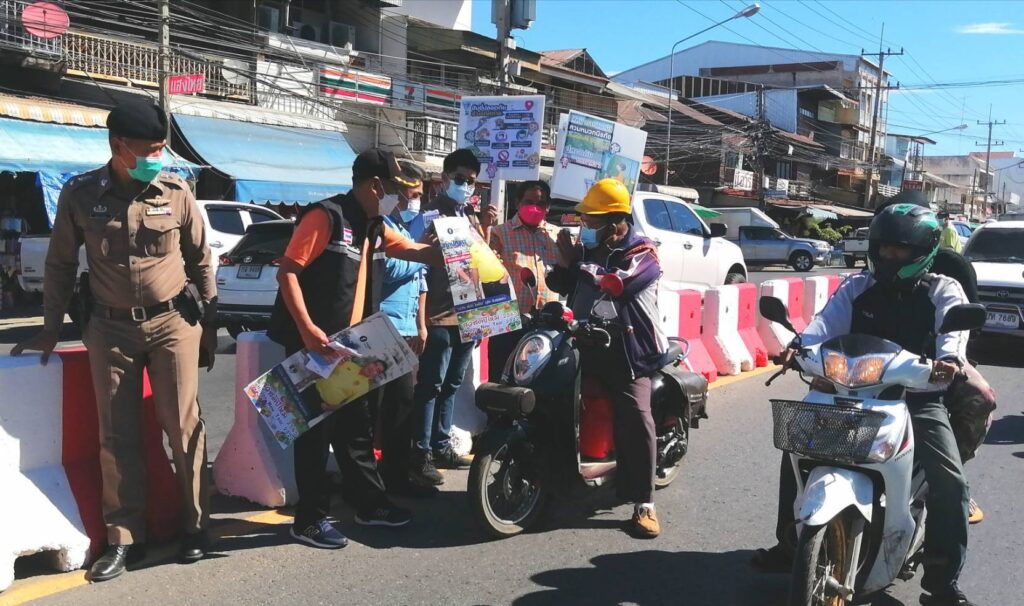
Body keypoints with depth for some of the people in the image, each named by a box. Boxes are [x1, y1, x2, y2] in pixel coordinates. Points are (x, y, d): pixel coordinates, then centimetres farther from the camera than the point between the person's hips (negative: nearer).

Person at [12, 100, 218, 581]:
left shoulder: (176, 192, -4)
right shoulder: (80, 194, -3)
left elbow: (200, 260, 6)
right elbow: (61, 264, 8)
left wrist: (209, 322, 7)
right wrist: (51, 327, 8)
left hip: (173, 322, -1)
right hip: (110, 327, 1)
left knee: (183, 427, 2)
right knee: (116, 436, 5)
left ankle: (194, 526, 16)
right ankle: (124, 539, 17)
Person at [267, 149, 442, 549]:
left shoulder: (375, 227, 12)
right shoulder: (327, 216, -14)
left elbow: (420, 253, 22)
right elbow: (287, 271, -17)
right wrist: (306, 328, -26)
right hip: (314, 344, -8)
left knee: (356, 427, 16)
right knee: (315, 430, -1)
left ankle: (369, 503, 28)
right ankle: (310, 519, 8)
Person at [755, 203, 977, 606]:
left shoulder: (943, 291, 2)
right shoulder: (857, 288, 9)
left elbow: (955, 326, -19)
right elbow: (827, 322, -7)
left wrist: (950, 358, -43)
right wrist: (801, 346, -29)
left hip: (919, 399, -3)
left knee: (950, 482, -21)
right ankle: (789, 542, 9)